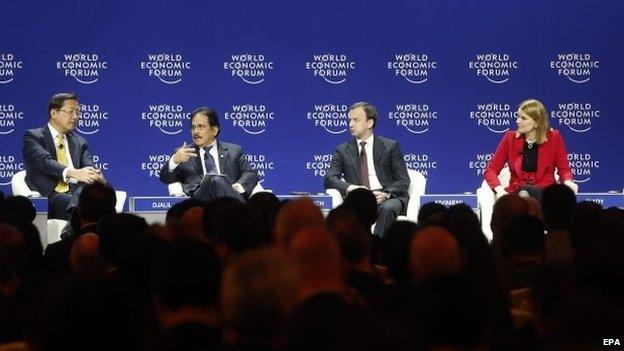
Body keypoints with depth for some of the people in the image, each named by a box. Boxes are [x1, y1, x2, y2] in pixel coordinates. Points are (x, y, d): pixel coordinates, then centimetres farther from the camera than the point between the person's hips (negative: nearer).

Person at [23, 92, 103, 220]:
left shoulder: (80, 142, 25)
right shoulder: (33, 136, 7)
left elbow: (89, 167, 8)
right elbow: (45, 162, -12)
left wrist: (95, 176, -20)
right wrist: (73, 173, -32)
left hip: (76, 193, 5)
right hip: (48, 197, -5)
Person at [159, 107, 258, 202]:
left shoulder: (234, 151, 25)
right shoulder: (185, 153, 24)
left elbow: (251, 173, 14)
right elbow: (165, 179, 14)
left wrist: (238, 186, -10)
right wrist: (174, 161, -9)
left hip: (230, 194, 0)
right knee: (217, 181, -36)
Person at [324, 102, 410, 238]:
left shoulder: (390, 146, 11)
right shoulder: (343, 150, 16)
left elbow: (403, 181, 5)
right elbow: (329, 178, 4)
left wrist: (386, 194, -16)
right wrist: (349, 188, -18)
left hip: (388, 198, 0)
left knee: (387, 209, -37)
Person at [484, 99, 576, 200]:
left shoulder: (553, 138, 3)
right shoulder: (510, 138, 6)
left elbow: (564, 170, 6)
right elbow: (491, 169, 5)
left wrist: (568, 183, -18)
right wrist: (499, 189, -15)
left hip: (544, 193, -1)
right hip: (516, 192, 1)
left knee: (525, 192, -37)